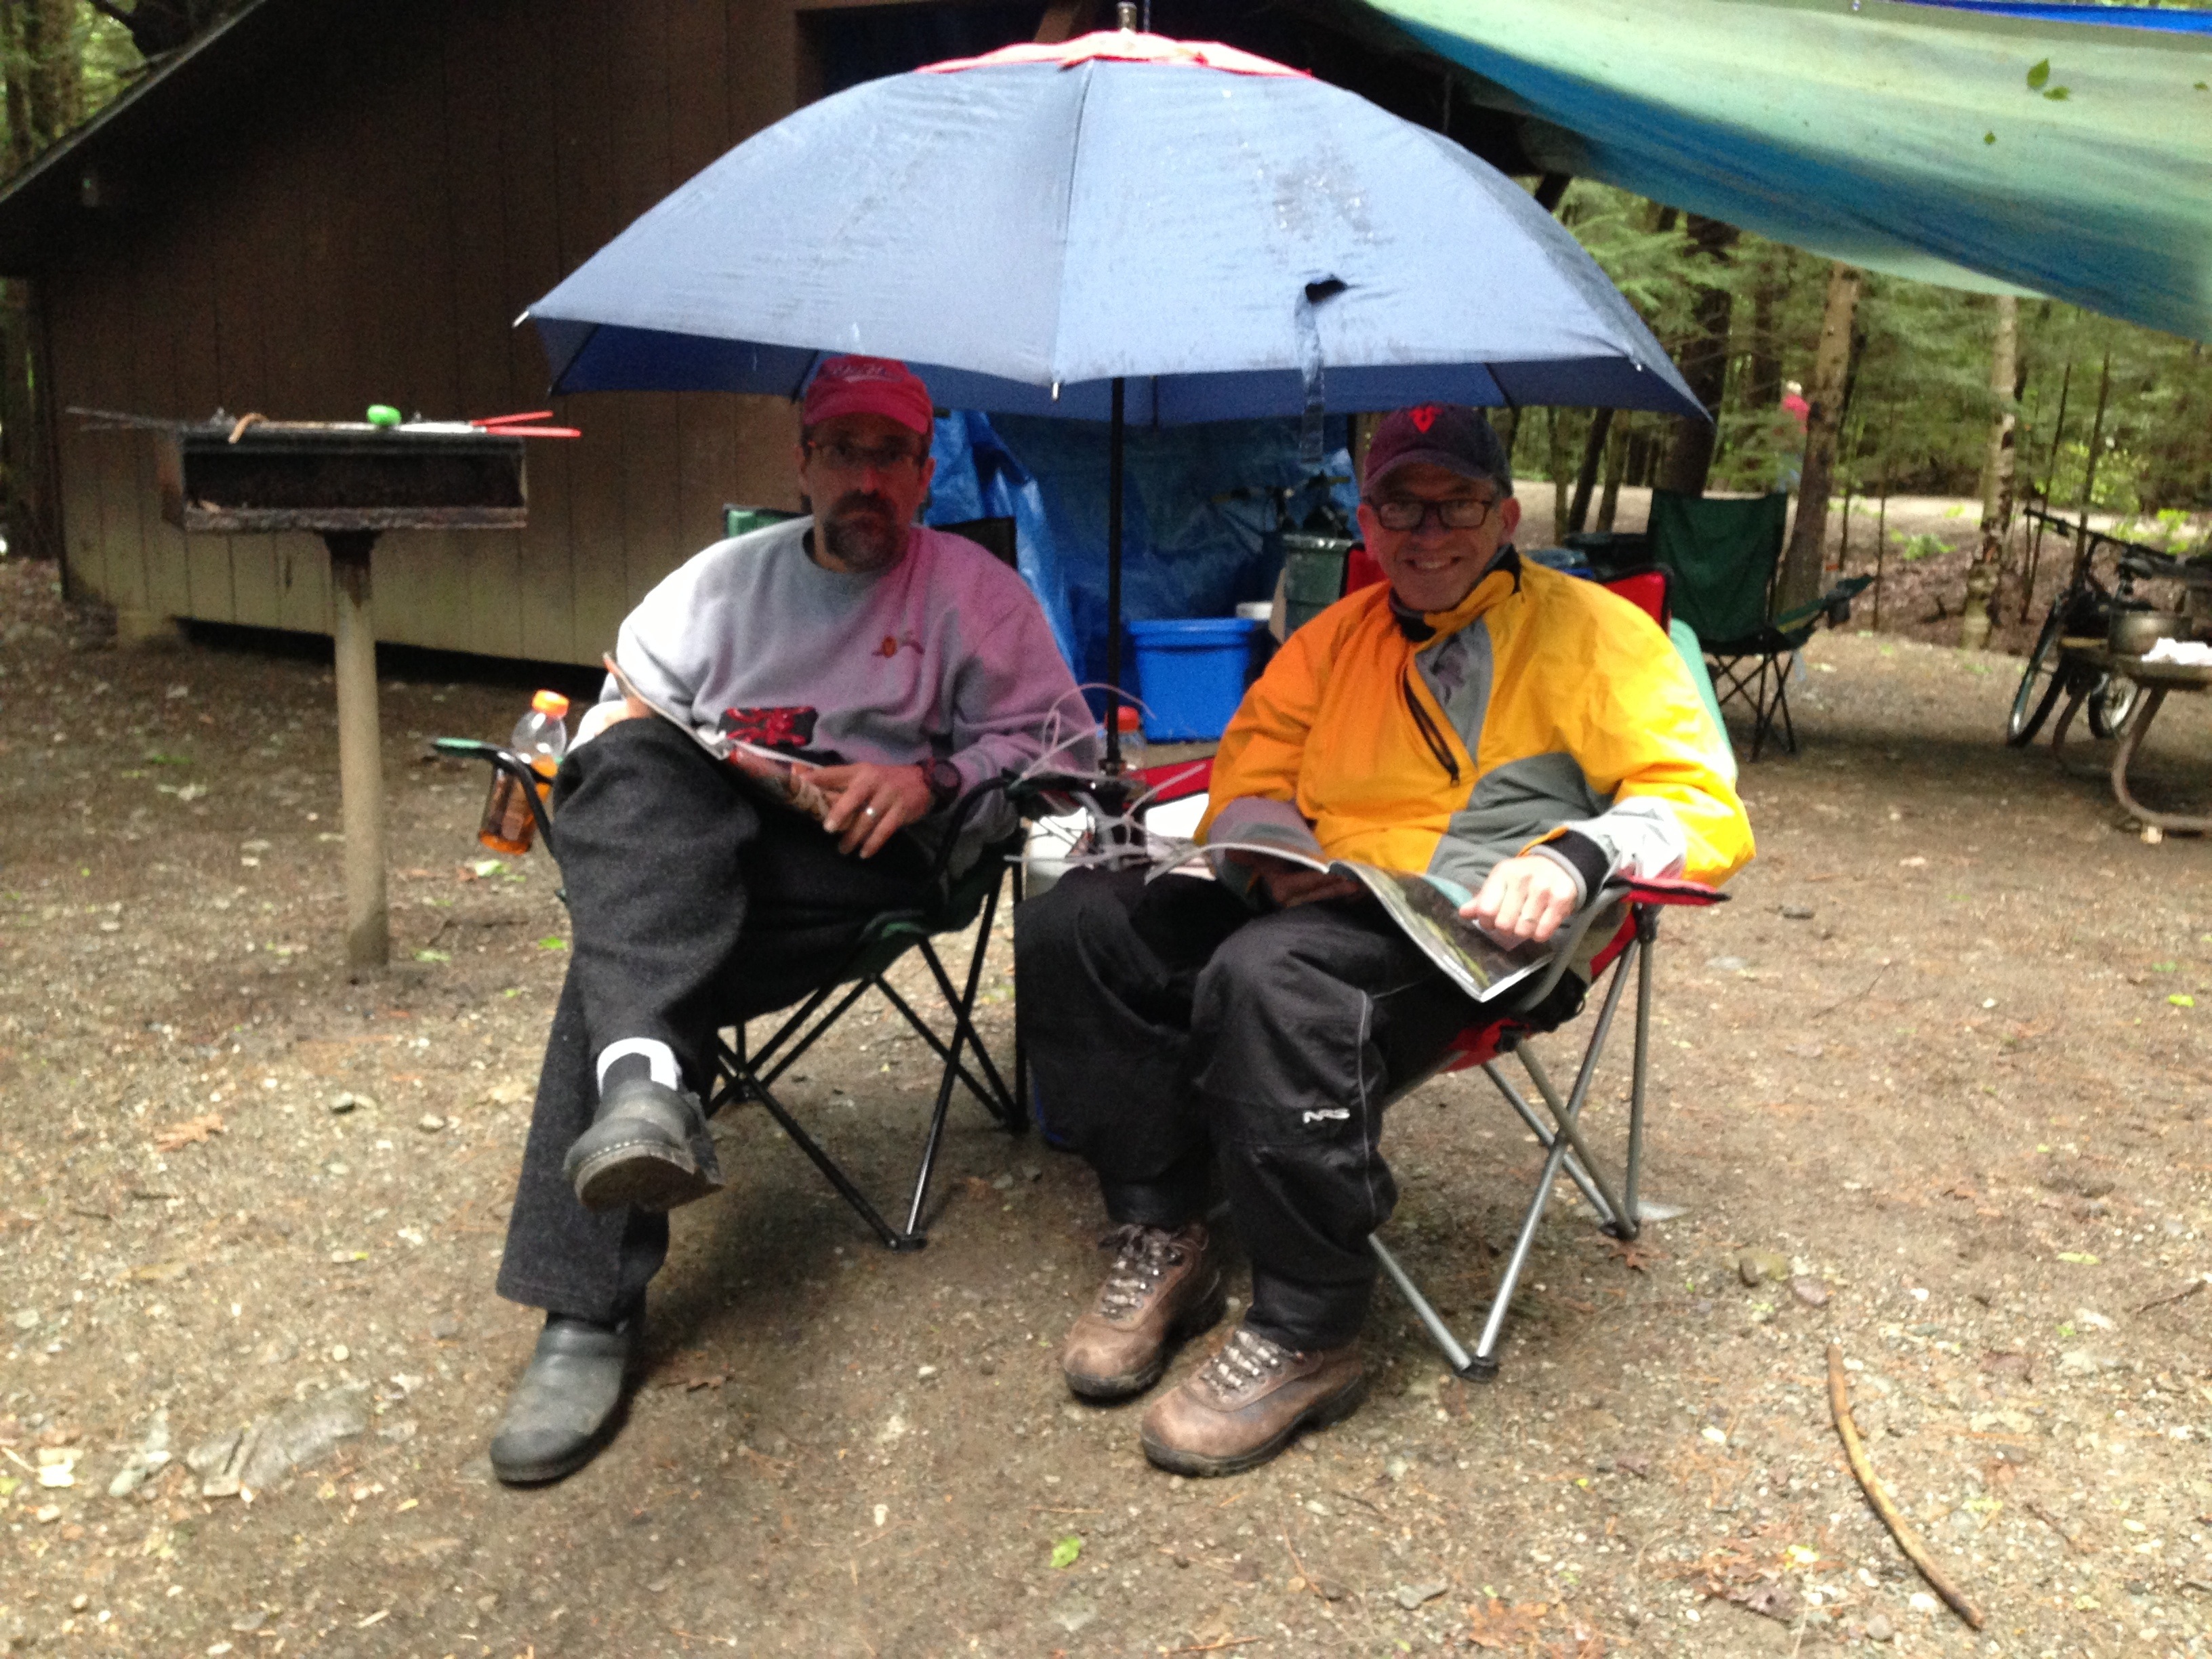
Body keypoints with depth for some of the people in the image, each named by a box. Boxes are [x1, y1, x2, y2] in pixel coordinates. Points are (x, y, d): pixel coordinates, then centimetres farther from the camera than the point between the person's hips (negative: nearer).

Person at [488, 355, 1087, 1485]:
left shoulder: (975, 591, 13)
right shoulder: (727, 575, 25)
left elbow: (1050, 739, 5)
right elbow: (618, 706, 24)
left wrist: (931, 778, -12)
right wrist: (625, 751, -1)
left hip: (861, 851, -3)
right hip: (689, 836, 4)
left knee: (623, 954, -30)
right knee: (635, 768, -34)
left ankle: (590, 1313, -32)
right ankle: (644, 1077, -57)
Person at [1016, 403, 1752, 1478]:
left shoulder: (1590, 631, 5)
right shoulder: (1341, 634, 22)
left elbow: (1705, 810, -4)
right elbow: (1248, 774, 20)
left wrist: (1575, 854, -26)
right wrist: (1271, 854, -4)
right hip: (1316, 902, 6)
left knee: (1271, 972, -37)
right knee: (1077, 923, -15)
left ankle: (1305, 1337, -21)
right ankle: (1159, 1245, -7)